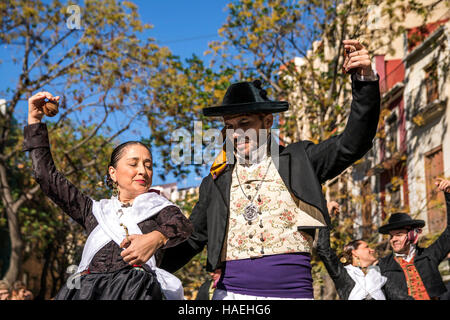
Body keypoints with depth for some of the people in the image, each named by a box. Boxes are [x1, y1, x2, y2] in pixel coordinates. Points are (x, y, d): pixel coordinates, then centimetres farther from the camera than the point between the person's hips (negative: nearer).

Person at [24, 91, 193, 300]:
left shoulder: (158, 206, 21)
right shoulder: (96, 210, 28)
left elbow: (182, 225, -1)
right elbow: (48, 177, 28)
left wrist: (155, 238, -25)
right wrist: (34, 120, 28)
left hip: (136, 287, -2)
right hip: (85, 288, 3)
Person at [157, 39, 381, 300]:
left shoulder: (298, 160, 8)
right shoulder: (217, 182, 14)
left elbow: (354, 143, -2)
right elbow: (191, 240, 19)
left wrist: (365, 78, -13)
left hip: (293, 290, -2)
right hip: (231, 292, 2)